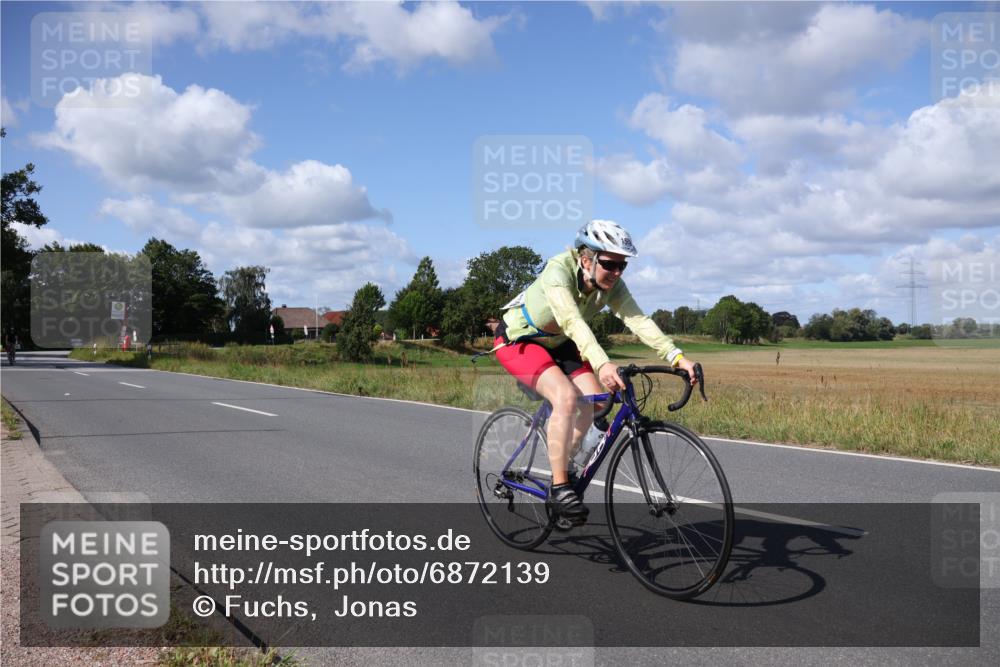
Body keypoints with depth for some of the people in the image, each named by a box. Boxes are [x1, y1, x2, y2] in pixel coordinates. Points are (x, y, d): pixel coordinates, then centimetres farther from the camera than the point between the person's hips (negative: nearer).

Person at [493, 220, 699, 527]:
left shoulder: (611, 285, -14)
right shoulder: (559, 270, -33)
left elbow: (638, 320, -26)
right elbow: (572, 321, -48)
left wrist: (677, 357, -39)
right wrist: (602, 364, -62)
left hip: (556, 343, 7)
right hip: (517, 340, -7)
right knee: (565, 396, -28)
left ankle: (562, 465, 11)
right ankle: (559, 488, -18)